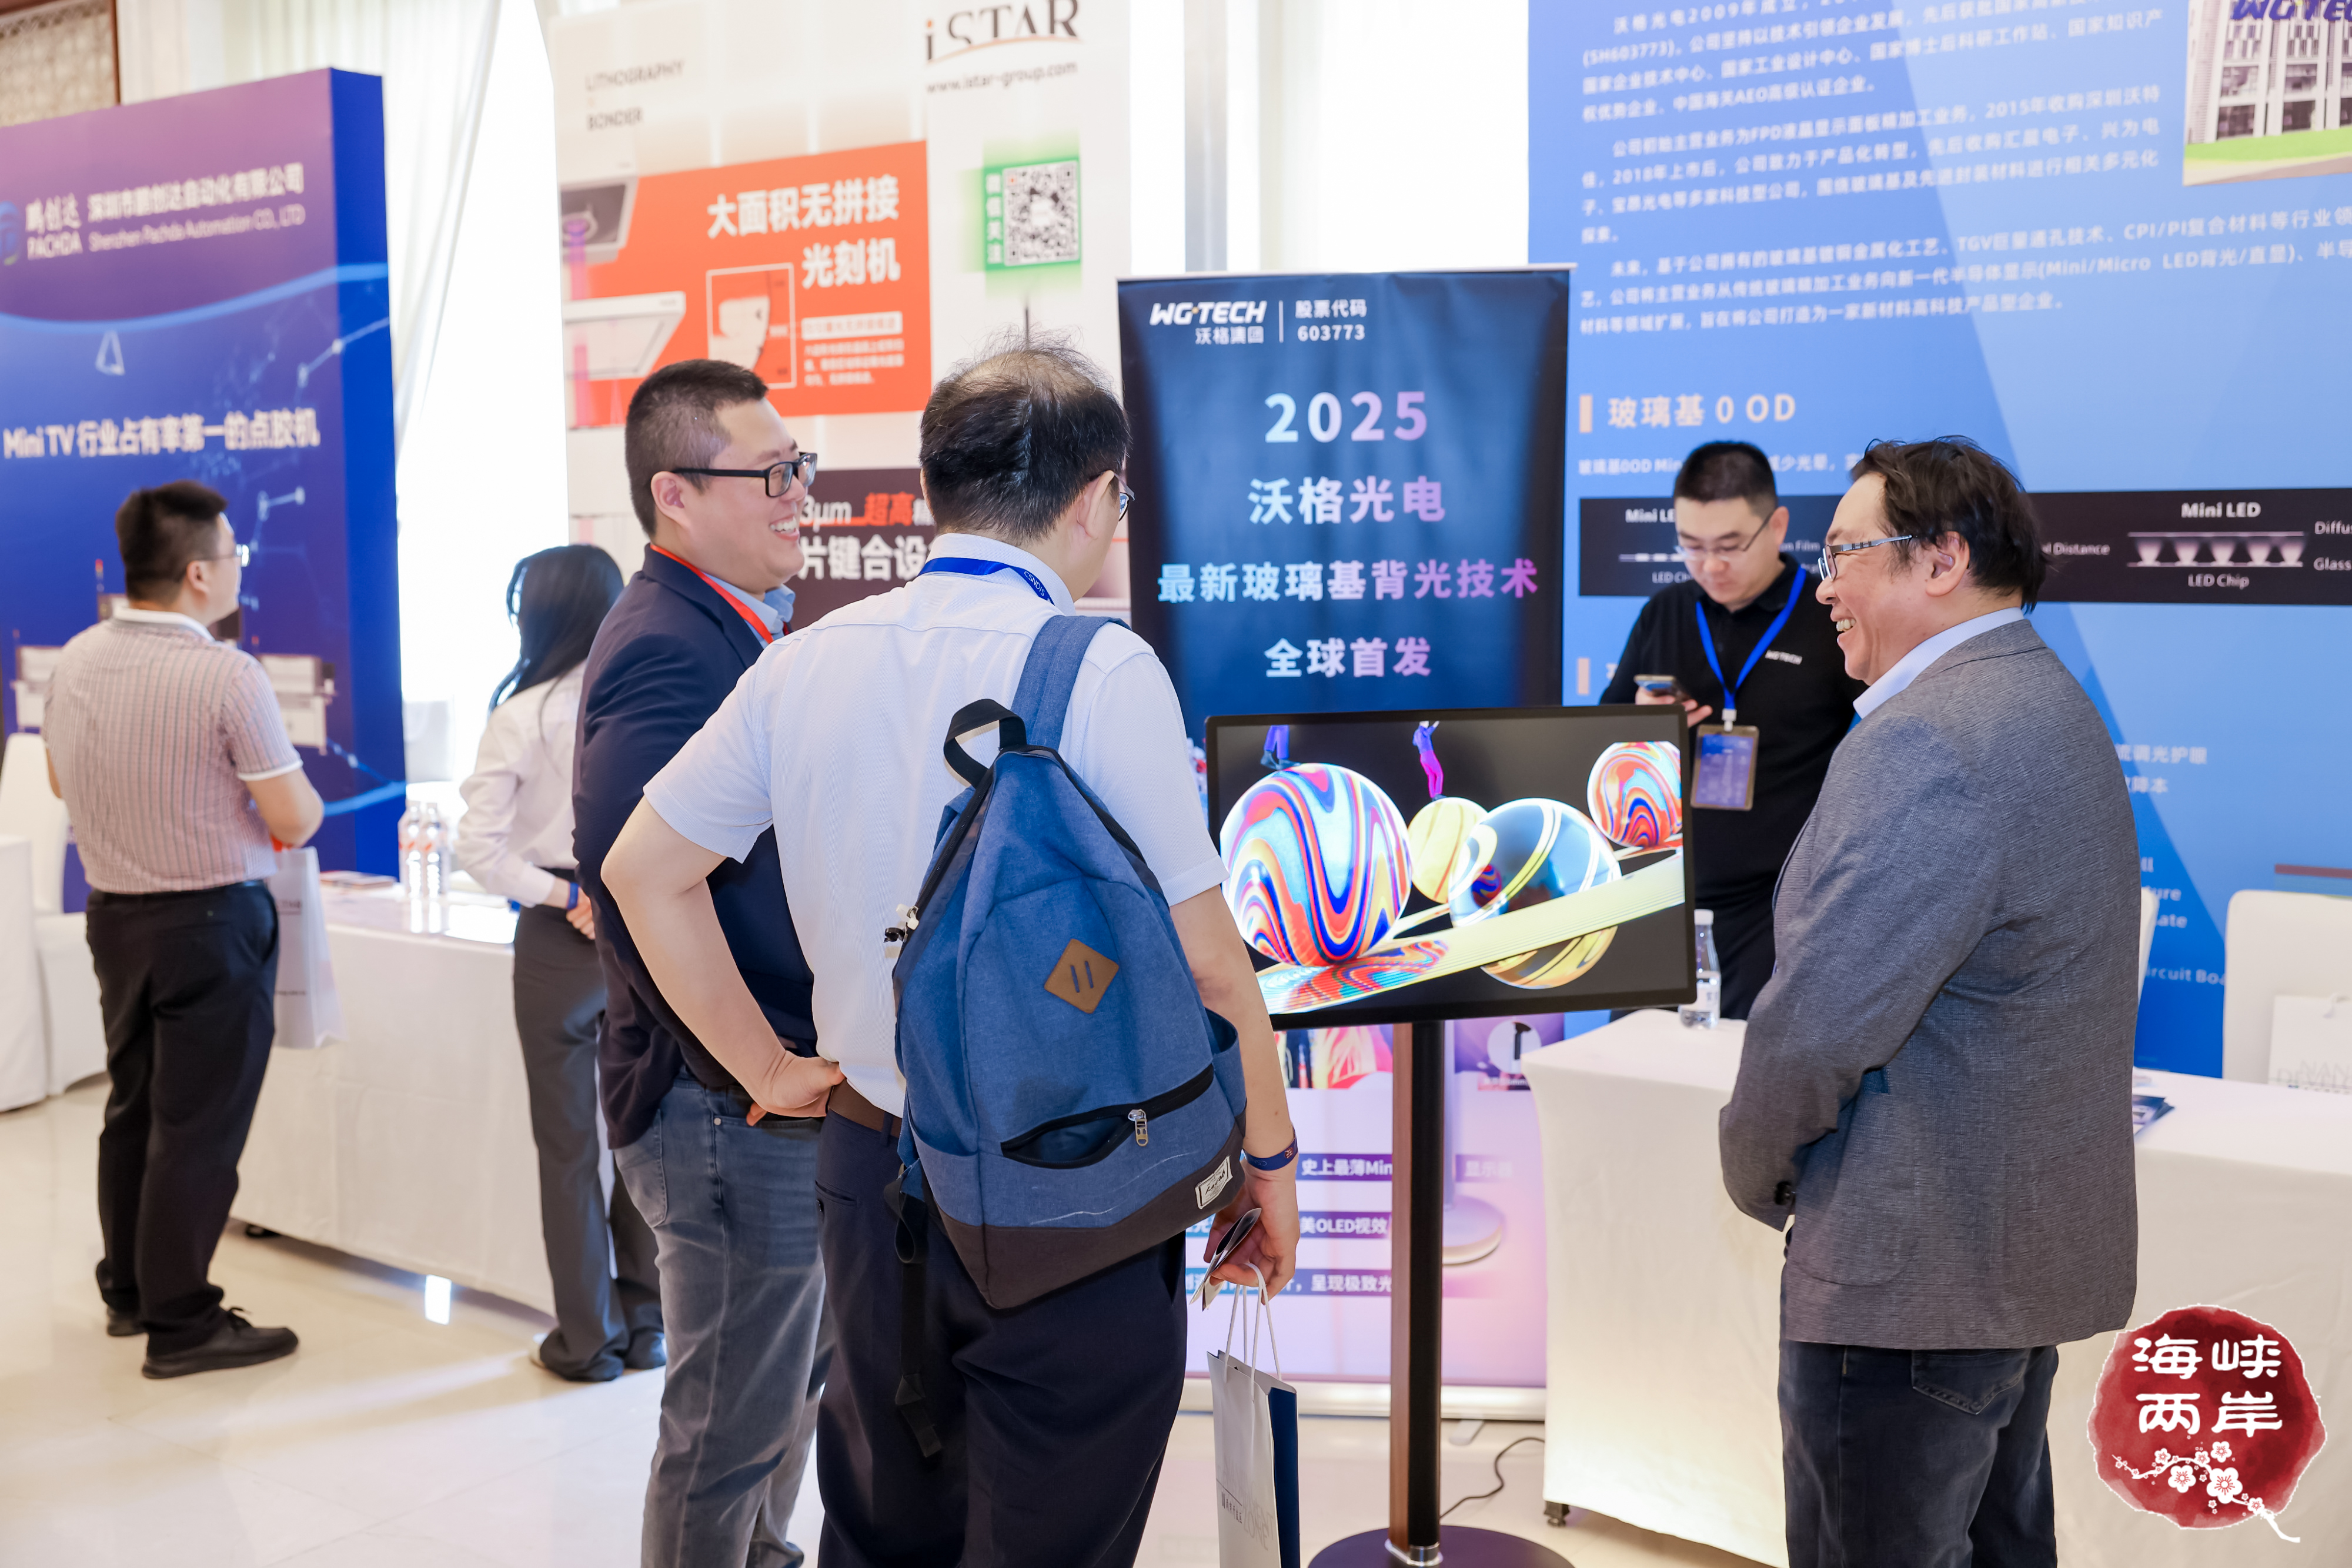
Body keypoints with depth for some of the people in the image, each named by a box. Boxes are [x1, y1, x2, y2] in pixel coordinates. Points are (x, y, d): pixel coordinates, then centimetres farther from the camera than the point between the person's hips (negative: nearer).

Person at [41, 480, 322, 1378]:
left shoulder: (75, 662, 2)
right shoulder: (228, 677, -20)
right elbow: (296, 821, -16)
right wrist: (295, 800, 6)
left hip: (113, 911, 7)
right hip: (212, 922, -7)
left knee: (133, 1106, 19)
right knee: (198, 1125, 2)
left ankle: (126, 1292, 33)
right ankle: (179, 1325, 11)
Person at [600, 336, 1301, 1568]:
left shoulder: (809, 661, 1)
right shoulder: (1103, 669, -16)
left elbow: (643, 869, 6)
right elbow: (1203, 961, -14)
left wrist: (771, 1070, 9)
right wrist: (1271, 1156, 0)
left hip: (870, 1173, 5)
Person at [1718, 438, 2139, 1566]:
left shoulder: (1926, 741, -23)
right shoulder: (2050, 703, 12)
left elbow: (1819, 1020, -25)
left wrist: (1758, 1170, -6)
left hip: (1916, 1271, -11)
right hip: (2032, 1242, 11)